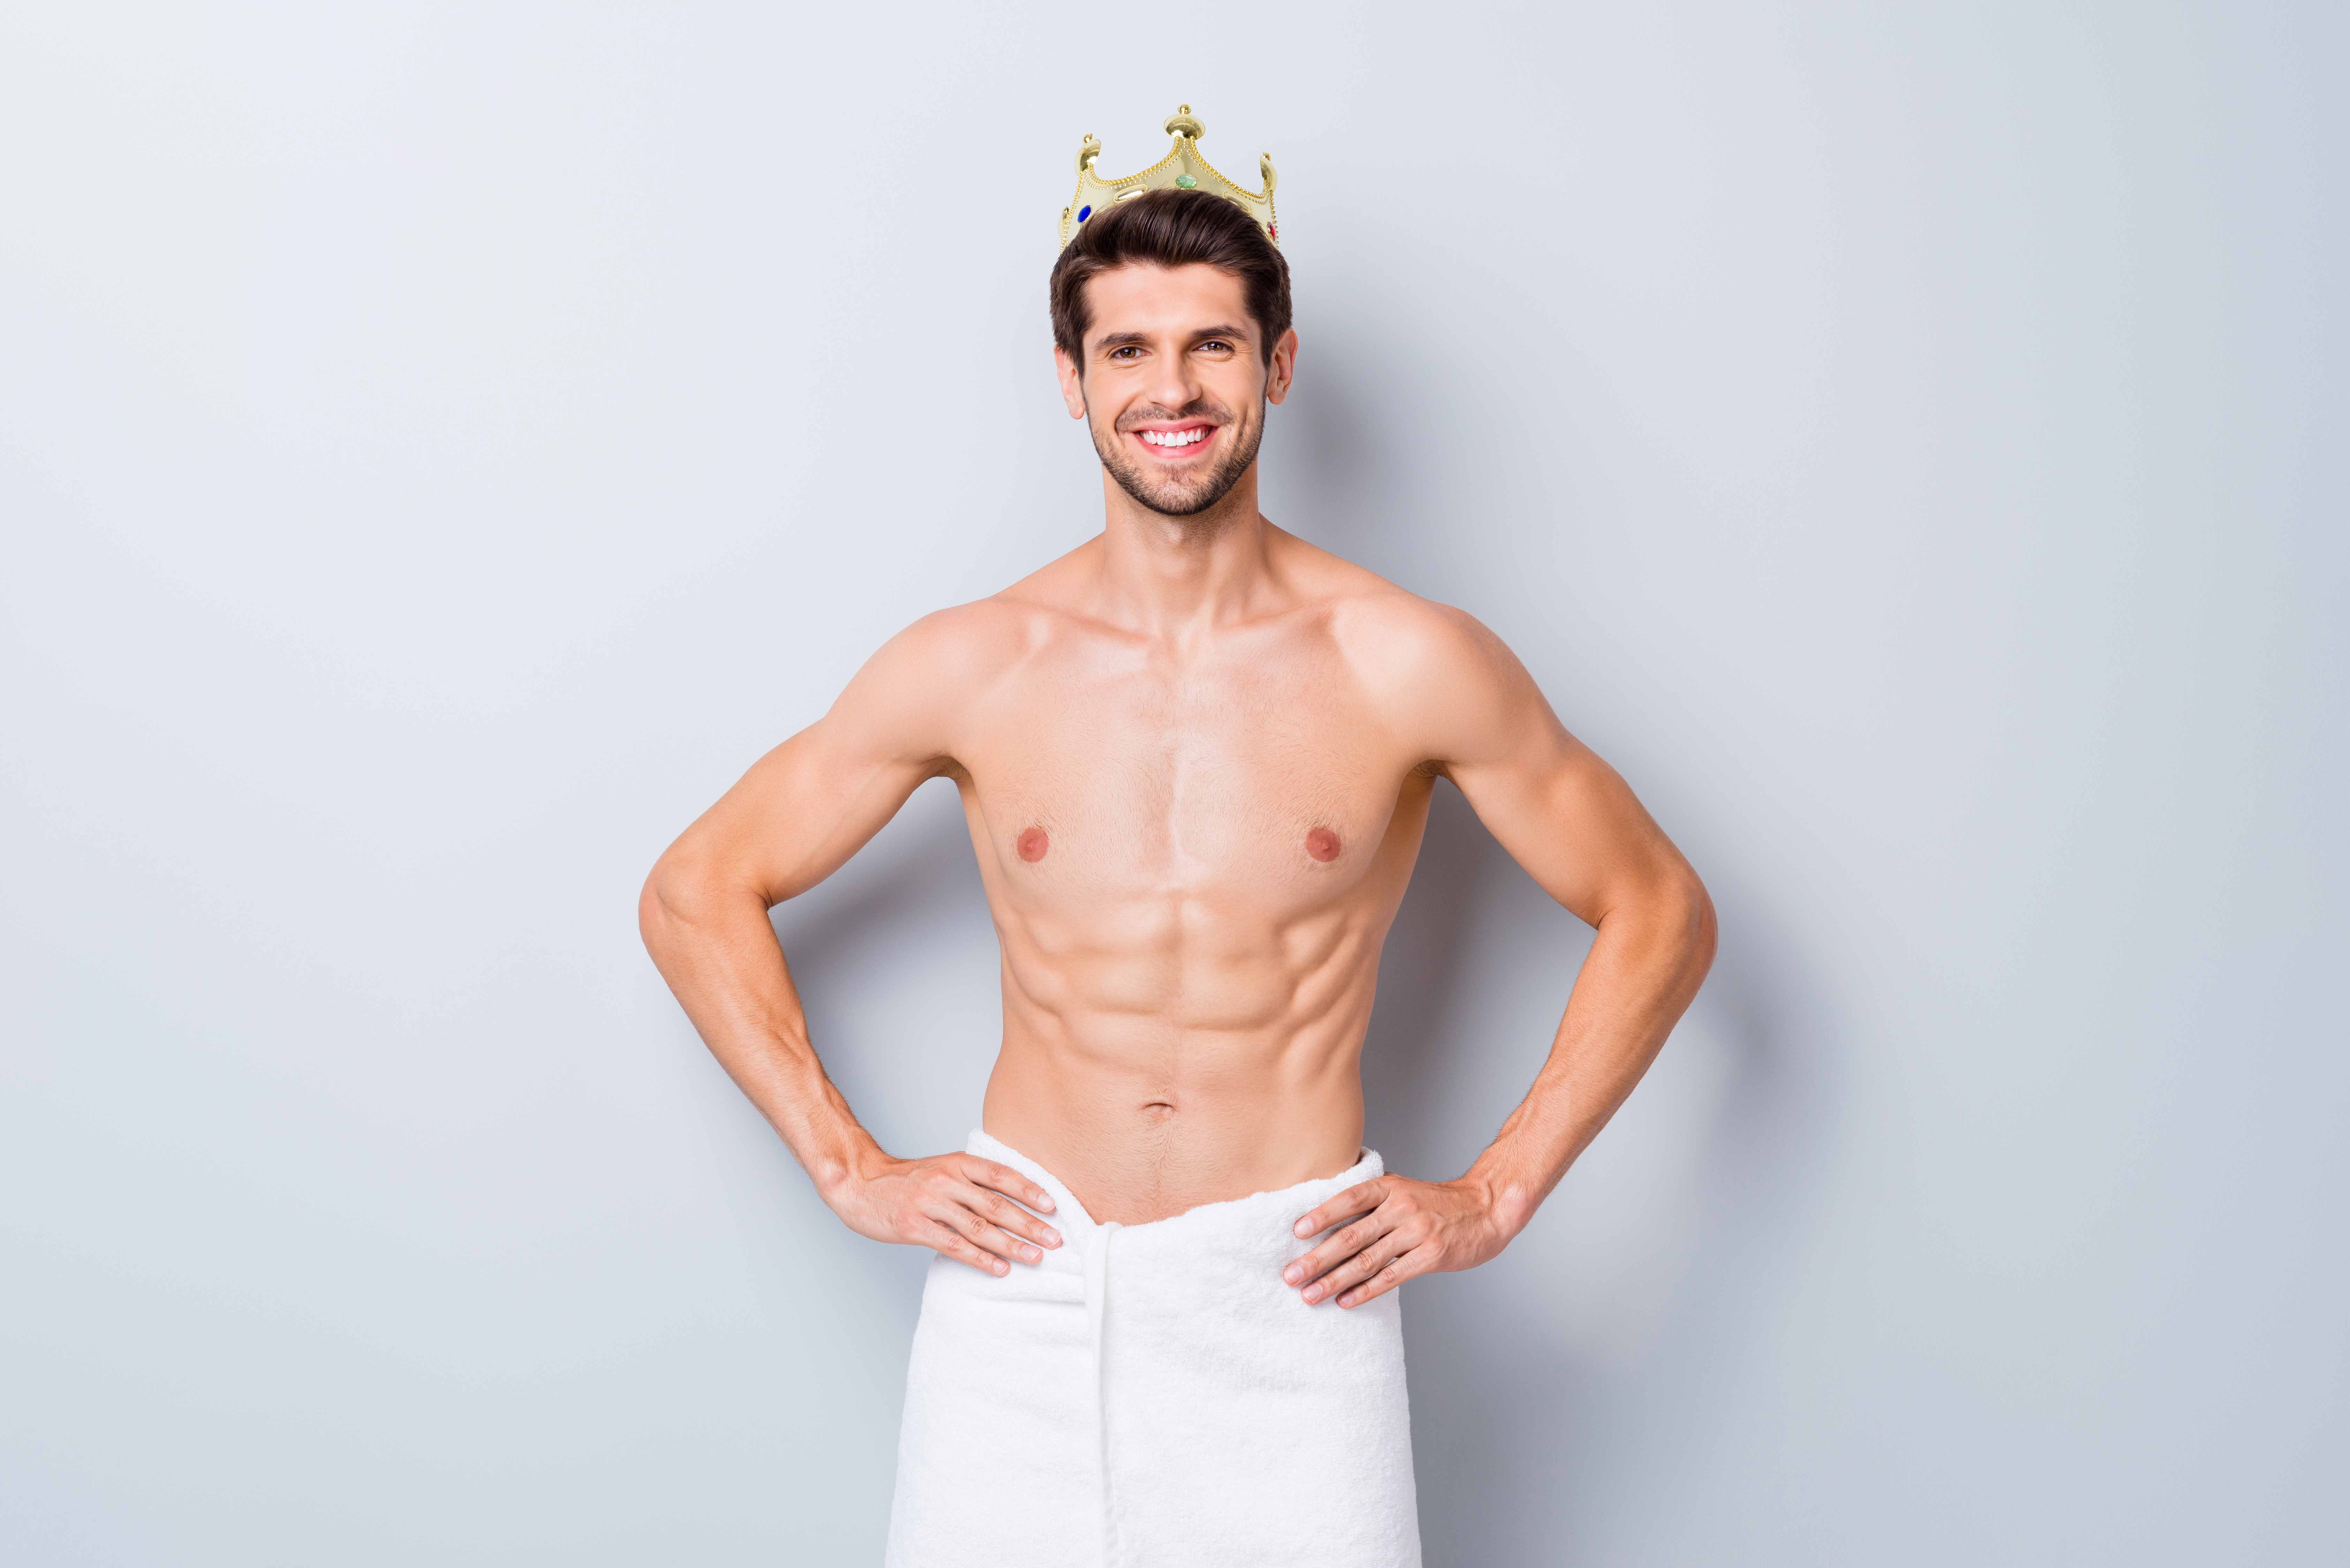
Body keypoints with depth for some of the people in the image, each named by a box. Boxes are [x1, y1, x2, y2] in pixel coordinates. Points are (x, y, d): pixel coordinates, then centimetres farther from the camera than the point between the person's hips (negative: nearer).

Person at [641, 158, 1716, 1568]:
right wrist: (854, 1171, 1)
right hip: (1024, 1288, 1)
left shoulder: (1408, 667, -6)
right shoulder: (970, 669, -3)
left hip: (1291, 1292, -1)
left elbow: (1661, 917, 4)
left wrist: (1496, 1197, 0)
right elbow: (696, 894, 8)